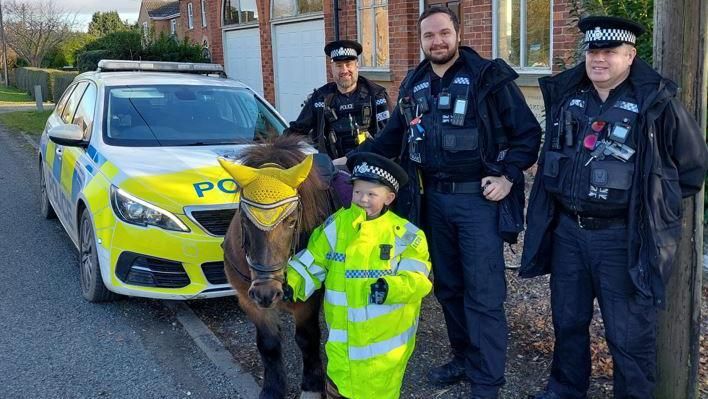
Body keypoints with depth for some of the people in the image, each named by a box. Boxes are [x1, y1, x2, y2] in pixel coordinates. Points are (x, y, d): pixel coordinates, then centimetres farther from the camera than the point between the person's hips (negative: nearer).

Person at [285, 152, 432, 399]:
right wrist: (291, 284, -16)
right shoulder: (335, 226, -2)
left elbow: (417, 279, -17)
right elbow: (311, 265, 1)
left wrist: (389, 288, -35)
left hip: (385, 339, -2)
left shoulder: (405, 235, -9)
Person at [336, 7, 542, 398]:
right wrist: (352, 159, 8)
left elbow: (528, 132, -7)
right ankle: (463, 358, 32)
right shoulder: (413, 85, 10)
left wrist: (508, 177, -14)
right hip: (434, 199, 6)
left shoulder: (488, 76, -8)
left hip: (479, 199, -6)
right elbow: (392, 136, 17)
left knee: (483, 293, -2)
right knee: (447, 286, 15)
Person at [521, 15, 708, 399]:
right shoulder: (564, 93, 5)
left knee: (629, 333, 4)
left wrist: (656, 205, 3)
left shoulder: (657, 101, -9)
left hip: (624, 237, -5)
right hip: (567, 230, 5)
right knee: (567, 319, 18)